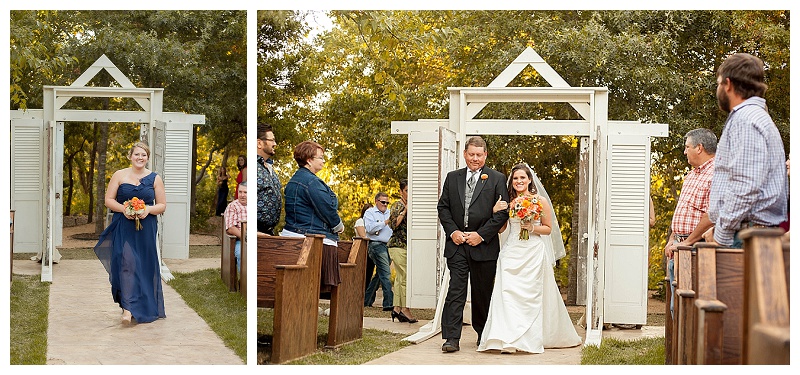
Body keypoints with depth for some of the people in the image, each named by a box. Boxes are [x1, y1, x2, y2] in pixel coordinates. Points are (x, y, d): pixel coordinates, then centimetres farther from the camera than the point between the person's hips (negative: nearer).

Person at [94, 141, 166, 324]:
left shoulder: (155, 179, 6)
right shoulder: (119, 175, 5)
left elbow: (162, 205, 6)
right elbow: (109, 200, 3)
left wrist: (148, 209, -14)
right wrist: (123, 209, -15)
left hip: (146, 229, 1)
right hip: (123, 228, -1)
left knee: (145, 266, 5)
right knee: (126, 263, -13)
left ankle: (144, 307, 20)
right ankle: (128, 308, -15)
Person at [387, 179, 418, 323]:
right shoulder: (398, 205, -6)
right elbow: (393, 224, -17)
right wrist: (405, 210, -17)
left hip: (407, 246, 8)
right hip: (398, 245, -8)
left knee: (400, 277, 8)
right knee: (406, 276, -11)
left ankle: (397, 308, 10)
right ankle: (405, 309, -7)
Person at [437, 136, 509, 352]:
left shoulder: (497, 179, 2)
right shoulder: (452, 178, 11)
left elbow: (502, 212, -4)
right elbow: (443, 207, 11)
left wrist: (481, 234, -11)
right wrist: (452, 231, -4)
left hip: (484, 245, -2)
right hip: (457, 244, 2)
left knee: (483, 293, 8)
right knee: (455, 291, -5)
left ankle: (484, 335, 25)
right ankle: (451, 339, -6)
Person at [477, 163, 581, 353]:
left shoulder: (541, 201, 1)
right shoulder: (508, 201, 8)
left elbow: (548, 229, 6)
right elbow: (500, 229, 11)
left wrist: (532, 228, -11)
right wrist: (496, 212, -5)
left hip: (533, 253, -2)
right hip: (511, 252, 2)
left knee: (531, 294, -2)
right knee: (508, 292, -9)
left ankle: (530, 339, 8)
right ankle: (508, 339, -9)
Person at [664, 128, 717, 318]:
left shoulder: (716, 174, -13)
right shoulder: (690, 175, 19)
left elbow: (711, 216, -21)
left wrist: (687, 242, -17)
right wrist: (672, 240, 14)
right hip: (679, 247, 10)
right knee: (676, 305, 11)